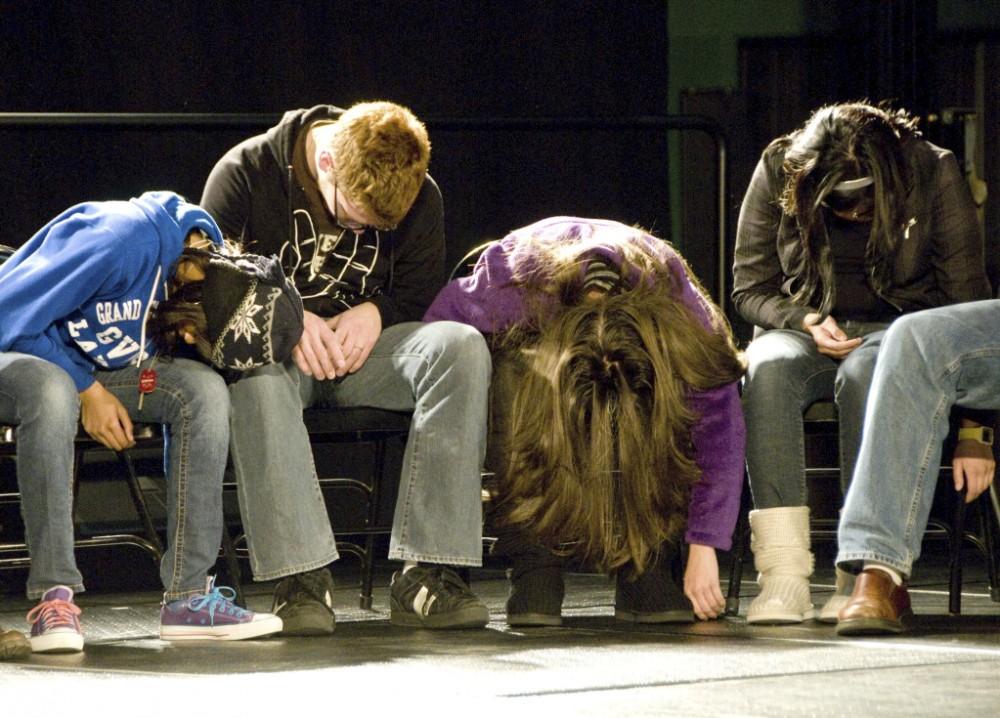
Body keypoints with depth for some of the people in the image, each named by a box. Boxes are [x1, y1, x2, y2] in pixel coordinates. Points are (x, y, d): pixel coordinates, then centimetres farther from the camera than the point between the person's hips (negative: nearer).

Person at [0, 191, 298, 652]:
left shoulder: (211, 262, -5)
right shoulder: (125, 239, -31)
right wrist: (87, 391, -21)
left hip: (96, 369, 7)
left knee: (203, 389, -19)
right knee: (50, 390, -42)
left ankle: (188, 595, -21)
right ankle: (53, 594, -37)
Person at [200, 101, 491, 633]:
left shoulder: (421, 198, 1)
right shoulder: (245, 173, -9)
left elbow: (422, 293, 9)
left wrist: (375, 312, -13)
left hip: (363, 349, 3)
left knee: (462, 347, -28)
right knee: (257, 370, -41)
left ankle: (424, 572, -32)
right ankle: (301, 576, -43)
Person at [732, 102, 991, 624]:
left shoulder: (933, 173, -10)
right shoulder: (778, 172, -6)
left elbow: (966, 294, -7)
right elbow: (750, 288, 4)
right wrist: (807, 322, -18)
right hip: (807, 330, 2)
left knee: (864, 373, -38)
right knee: (769, 369, -35)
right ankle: (783, 576, -43)